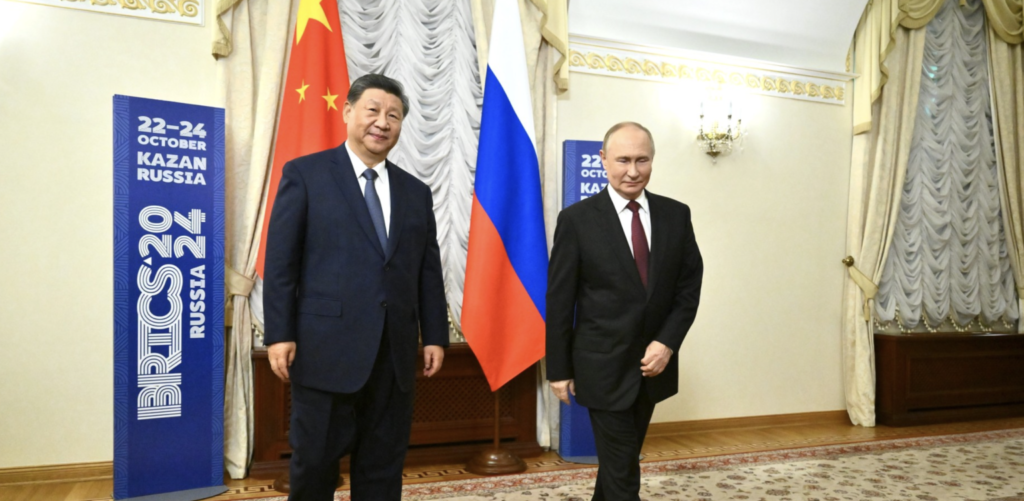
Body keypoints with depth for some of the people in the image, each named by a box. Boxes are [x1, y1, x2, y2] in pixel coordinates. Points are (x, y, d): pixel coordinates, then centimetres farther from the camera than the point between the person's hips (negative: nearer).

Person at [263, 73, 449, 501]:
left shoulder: (416, 191, 13)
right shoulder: (305, 174, 2)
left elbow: (429, 271, 12)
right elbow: (280, 262, -3)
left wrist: (435, 336, 7)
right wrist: (280, 334, -9)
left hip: (394, 354, 4)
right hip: (326, 350, -3)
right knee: (314, 463, 8)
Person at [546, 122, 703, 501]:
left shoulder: (676, 215, 1)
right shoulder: (577, 219, -10)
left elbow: (689, 287, 4)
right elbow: (559, 301, -7)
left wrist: (667, 343, -9)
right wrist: (559, 369, -5)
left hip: (653, 364, 4)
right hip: (604, 367, -4)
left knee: (619, 460, 22)